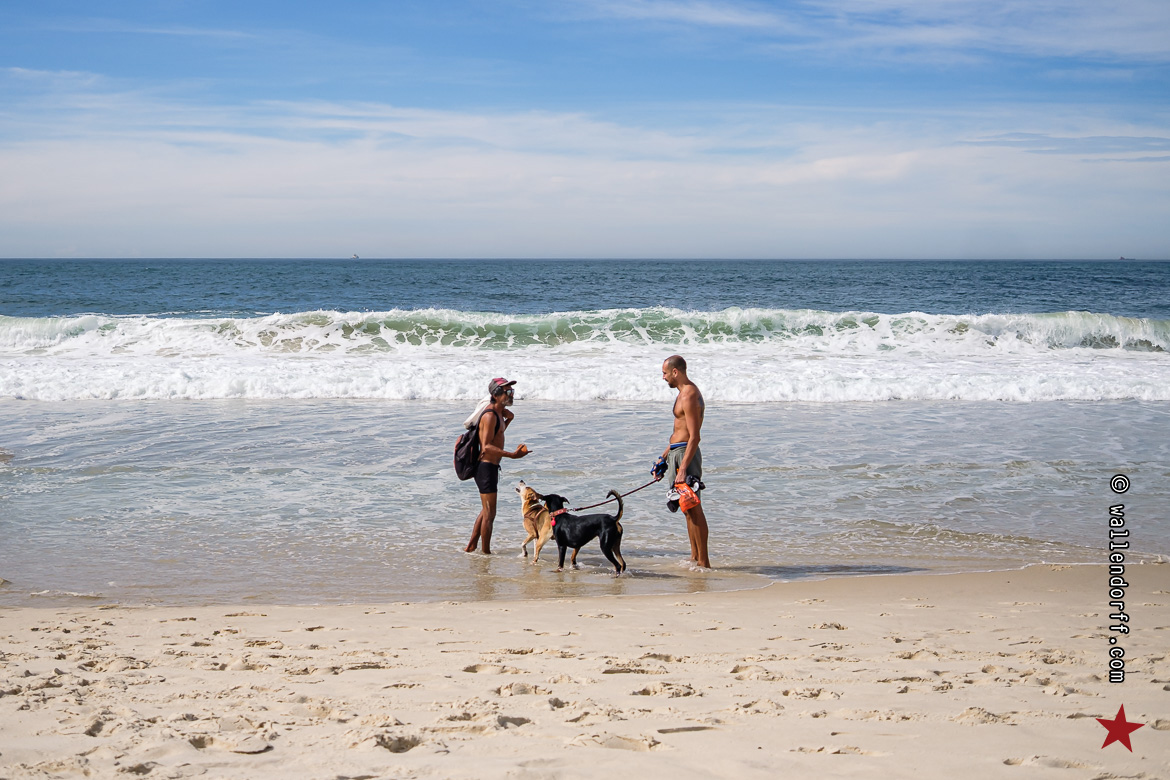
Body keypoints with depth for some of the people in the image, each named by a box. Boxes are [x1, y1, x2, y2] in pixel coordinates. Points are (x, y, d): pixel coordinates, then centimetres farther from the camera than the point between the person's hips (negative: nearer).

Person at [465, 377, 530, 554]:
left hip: (492, 467, 11)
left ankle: (471, 547, 28)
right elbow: (486, 447, -28)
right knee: (489, 513, -4)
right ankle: (486, 553, 4)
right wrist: (512, 454, -33)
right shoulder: (490, 415, -19)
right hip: (486, 467, -11)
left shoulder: (500, 412, 11)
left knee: (486, 510, 20)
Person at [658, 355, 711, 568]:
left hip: (685, 453, -11)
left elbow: (694, 437, -22)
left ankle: (704, 562, -7)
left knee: (694, 508, -9)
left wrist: (683, 469, -27)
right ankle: (695, 558, 20)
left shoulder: (689, 396, -17)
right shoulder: (684, 393, 16)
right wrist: (664, 457, 25)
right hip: (676, 452, 11)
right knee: (688, 509, 14)